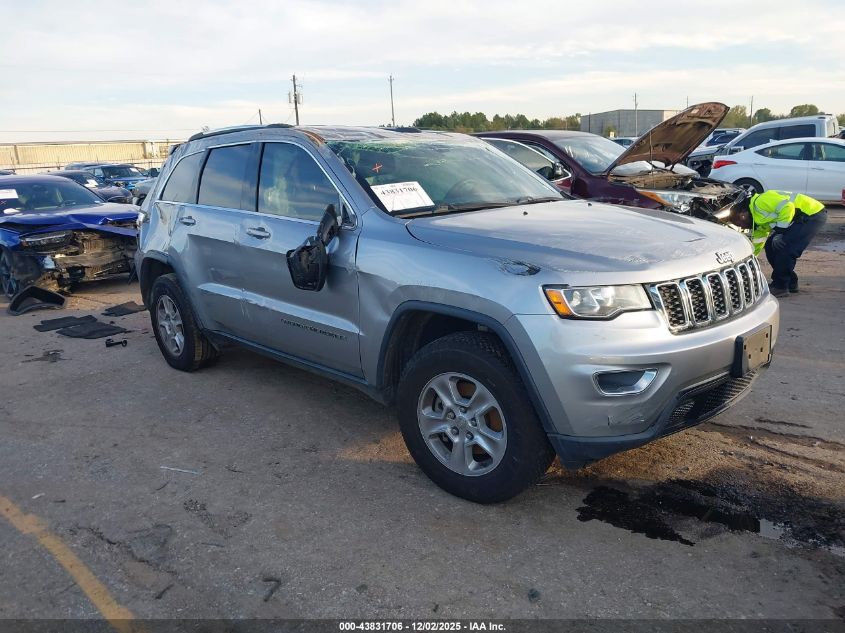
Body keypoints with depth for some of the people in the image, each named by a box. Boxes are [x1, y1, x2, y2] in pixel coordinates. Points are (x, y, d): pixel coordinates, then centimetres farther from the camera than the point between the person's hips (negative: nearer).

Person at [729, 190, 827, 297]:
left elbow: (787, 207, -29)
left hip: (813, 214, -10)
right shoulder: (759, 219, 13)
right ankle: (790, 283, 17)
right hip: (801, 218, 10)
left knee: (782, 246, -17)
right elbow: (756, 245, 21)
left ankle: (780, 286, -6)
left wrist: (780, 227, -18)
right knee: (771, 245, 7)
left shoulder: (759, 202, -18)